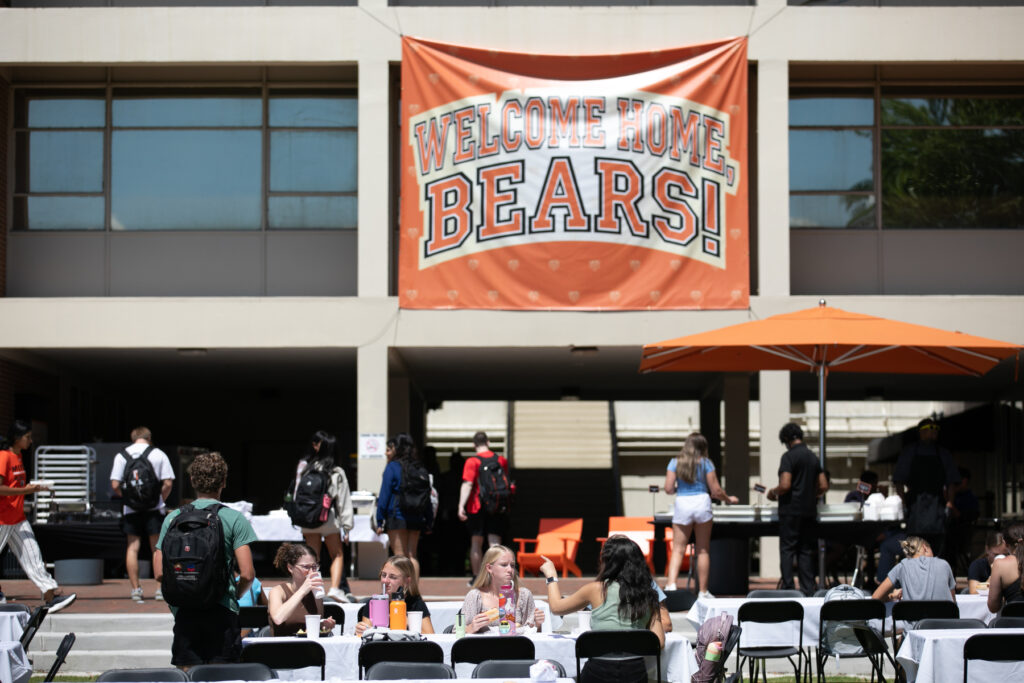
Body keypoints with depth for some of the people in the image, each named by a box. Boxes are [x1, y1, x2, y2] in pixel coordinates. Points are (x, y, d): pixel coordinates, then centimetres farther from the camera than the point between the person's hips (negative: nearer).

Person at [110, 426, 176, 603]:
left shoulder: (121, 455, 1)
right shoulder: (159, 454, -1)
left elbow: (115, 485, -5)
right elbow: (168, 483, -6)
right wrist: (161, 500, 8)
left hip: (131, 509, 1)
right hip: (154, 509, -1)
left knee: (132, 548, 7)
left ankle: (135, 589, 6)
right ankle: (160, 588, 5)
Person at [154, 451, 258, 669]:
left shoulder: (173, 518, 5)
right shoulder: (235, 519, -3)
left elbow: (160, 573, 3)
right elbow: (247, 574, -8)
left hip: (184, 612, 3)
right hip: (222, 611, -2)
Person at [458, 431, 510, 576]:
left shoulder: (472, 461, -7)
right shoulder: (502, 460, 6)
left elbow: (467, 484, -17)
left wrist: (461, 505, -22)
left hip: (477, 506, -2)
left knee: (476, 543, 9)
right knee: (495, 543, 0)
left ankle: (477, 577, 14)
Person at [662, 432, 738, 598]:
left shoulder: (675, 462, 4)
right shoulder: (706, 463, 1)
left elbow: (668, 488, -1)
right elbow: (716, 491, -1)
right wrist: (729, 499, 17)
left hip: (682, 504, 1)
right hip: (701, 503, -1)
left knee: (678, 549, 2)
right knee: (702, 550, 8)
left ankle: (670, 584, -19)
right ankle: (703, 591, 12)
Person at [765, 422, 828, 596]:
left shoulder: (789, 456, -10)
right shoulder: (813, 457, 12)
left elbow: (785, 485, -18)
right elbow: (823, 486, 11)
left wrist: (773, 492, 1)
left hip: (791, 510, -6)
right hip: (809, 511, 6)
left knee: (787, 549, -3)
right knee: (806, 551, 9)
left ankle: (788, 588, -7)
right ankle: (808, 590, 7)